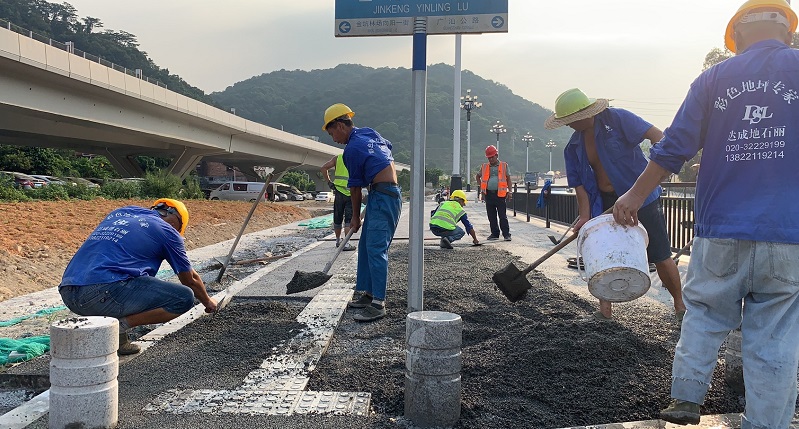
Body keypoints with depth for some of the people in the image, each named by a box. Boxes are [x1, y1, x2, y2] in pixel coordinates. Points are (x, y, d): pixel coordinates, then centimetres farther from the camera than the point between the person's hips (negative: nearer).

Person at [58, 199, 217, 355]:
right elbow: (190, 279, 21)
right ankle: (119, 326, -8)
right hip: (102, 293, -8)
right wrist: (208, 302, 40)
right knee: (185, 297, -2)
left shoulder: (120, 212, 27)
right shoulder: (167, 230, 9)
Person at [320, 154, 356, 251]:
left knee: (338, 218, 14)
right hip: (351, 193, -2)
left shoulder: (337, 158, 9)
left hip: (339, 192, 2)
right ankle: (346, 243, -7)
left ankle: (338, 240, 27)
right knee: (349, 219, 0)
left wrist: (329, 182, 2)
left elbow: (324, 168, 0)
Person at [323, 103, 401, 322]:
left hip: (383, 196, -10)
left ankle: (378, 304, -15)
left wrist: (355, 217, 7)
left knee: (376, 249, -14)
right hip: (380, 196, 10)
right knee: (366, 246, 13)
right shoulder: (369, 133, 13)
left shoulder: (352, 149, -12)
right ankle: (365, 293, 20)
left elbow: (355, 188, -5)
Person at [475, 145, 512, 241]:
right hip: (489, 194, 3)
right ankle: (495, 234, 16)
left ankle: (506, 234, -2)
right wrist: (481, 187, 16)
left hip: (500, 194, -3)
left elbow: (508, 178, 9)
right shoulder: (484, 167, 12)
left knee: (502, 216, -5)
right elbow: (478, 176, 27)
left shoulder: (504, 165, 5)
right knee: (491, 216, 8)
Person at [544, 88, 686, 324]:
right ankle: (604, 310, 17)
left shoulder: (617, 119, -12)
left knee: (660, 256, 0)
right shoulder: (574, 146, 4)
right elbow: (579, 183, 1)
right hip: (605, 203, 6)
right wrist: (585, 216, -12)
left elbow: (657, 136, -18)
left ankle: (680, 306, 19)